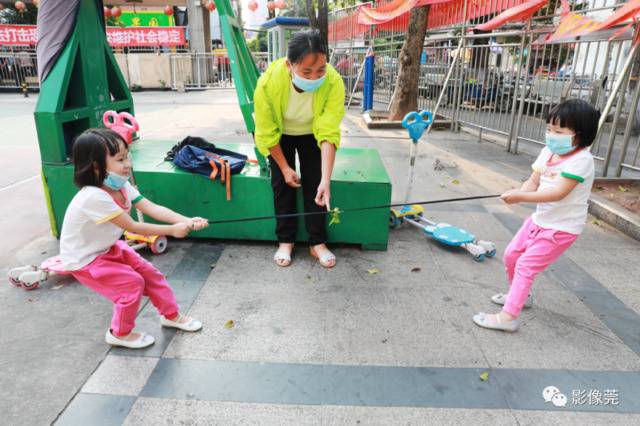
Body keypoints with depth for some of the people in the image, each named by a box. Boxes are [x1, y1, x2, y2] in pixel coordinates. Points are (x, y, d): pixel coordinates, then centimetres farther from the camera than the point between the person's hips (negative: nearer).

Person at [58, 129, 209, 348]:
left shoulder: (121, 186, -10)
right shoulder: (94, 197, -36)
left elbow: (151, 208, -20)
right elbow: (133, 227, -33)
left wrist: (186, 220, -33)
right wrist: (173, 230, -31)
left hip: (108, 248, 8)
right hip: (84, 259, -8)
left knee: (149, 273, 7)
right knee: (132, 283, -12)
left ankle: (171, 315, 27)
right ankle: (120, 333, 13)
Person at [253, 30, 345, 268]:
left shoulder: (333, 82, -36)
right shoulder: (268, 82, -36)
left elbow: (329, 133, -36)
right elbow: (268, 133, -23)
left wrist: (326, 180, -43)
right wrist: (285, 167, -16)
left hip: (312, 135, 1)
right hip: (280, 135, 0)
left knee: (315, 186, -3)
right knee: (282, 184, -1)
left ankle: (318, 243, 10)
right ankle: (285, 241, 14)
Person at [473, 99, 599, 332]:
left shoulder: (581, 159, -22)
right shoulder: (548, 152, 2)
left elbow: (558, 192, -31)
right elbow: (533, 181, -1)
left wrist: (522, 197, -34)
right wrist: (519, 193, -23)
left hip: (561, 227, -8)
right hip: (540, 219, 8)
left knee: (526, 265, -12)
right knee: (511, 255, 15)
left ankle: (508, 316, -6)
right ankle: (520, 295, 39)